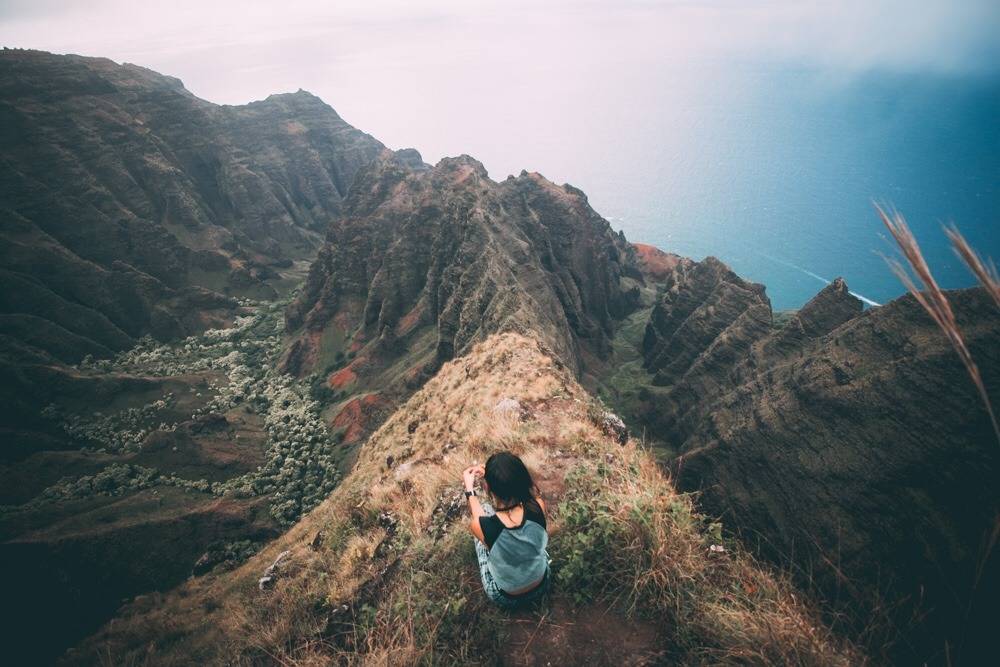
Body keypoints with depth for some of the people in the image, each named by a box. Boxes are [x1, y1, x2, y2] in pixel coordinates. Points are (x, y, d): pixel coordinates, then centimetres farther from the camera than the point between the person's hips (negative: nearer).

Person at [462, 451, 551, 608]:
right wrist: (494, 476, 1)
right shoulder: (538, 507, -29)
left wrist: (469, 488, 3)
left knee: (485, 508, 10)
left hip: (505, 598, -2)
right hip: (542, 586, 2)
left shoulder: (481, 526, -35)